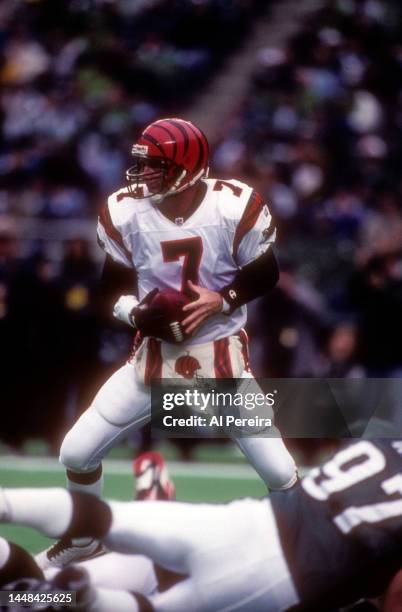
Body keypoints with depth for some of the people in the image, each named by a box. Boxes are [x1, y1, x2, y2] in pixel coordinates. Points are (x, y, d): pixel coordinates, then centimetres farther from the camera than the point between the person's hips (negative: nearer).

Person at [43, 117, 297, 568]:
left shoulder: (234, 207, -18)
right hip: (154, 356, 2)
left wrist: (222, 300, -21)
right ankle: (86, 537, 30)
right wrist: (134, 313, -20)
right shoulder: (125, 212, -11)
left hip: (221, 357, -2)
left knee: (279, 472, -4)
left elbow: (266, 275, -5)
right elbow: (112, 286, 1)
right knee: (77, 453, 0)